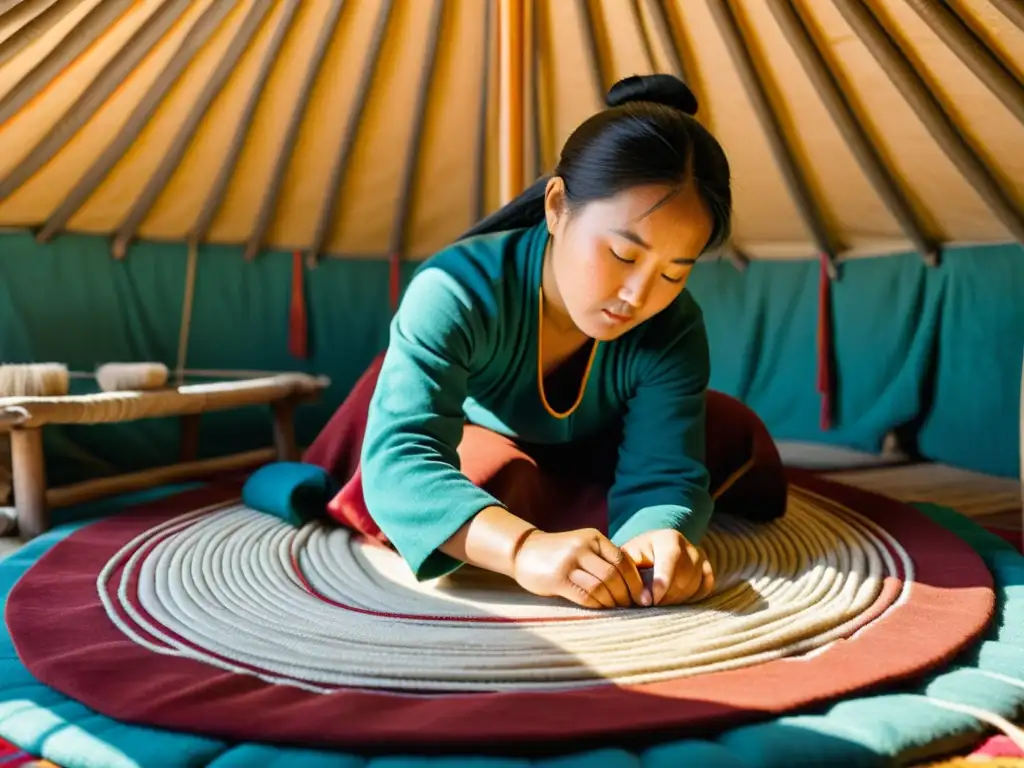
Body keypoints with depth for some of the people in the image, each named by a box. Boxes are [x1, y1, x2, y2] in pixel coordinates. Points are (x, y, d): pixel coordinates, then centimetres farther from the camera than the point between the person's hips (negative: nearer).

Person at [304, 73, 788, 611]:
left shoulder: (674, 332, -29)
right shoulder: (457, 291, -42)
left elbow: (664, 476, -34)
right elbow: (399, 460, -54)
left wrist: (656, 537, -60)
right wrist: (524, 547, -72)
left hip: (580, 462, 2)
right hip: (471, 442, -1)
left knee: (734, 436, -9)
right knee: (490, 480, -32)